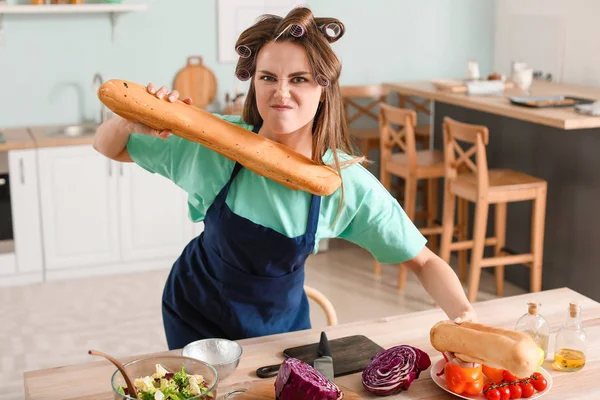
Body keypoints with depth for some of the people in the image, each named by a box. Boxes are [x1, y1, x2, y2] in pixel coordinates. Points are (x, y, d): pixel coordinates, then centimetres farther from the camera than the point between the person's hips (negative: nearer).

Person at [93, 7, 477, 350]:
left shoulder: (348, 183, -24)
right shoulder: (214, 145, -24)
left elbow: (423, 261, -13)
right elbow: (107, 148, -11)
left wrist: (464, 313, -31)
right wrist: (129, 123, -34)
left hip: (281, 320, 1)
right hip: (197, 313, -1)